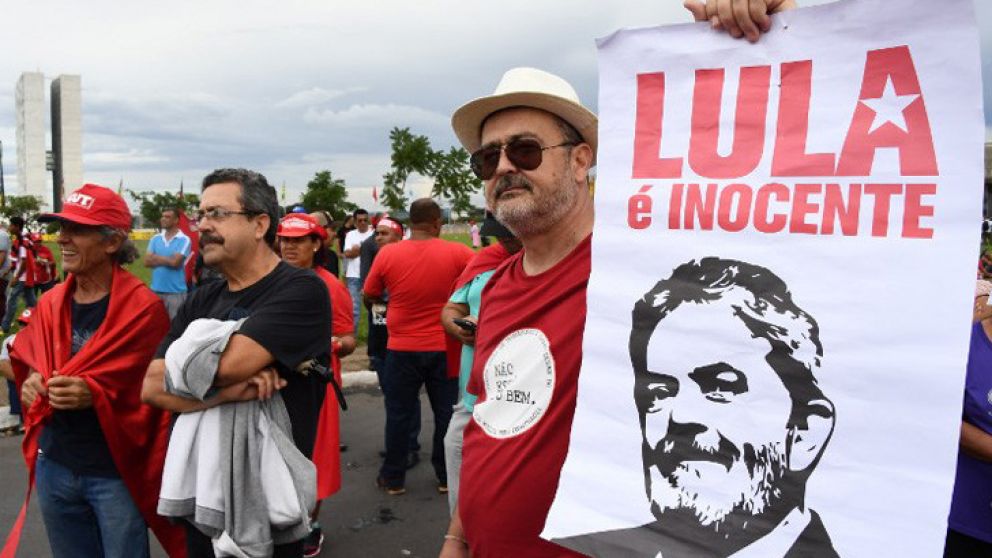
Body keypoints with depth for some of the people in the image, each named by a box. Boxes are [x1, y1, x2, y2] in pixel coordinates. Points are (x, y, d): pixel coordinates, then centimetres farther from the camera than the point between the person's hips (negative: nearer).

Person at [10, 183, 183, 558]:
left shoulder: (143, 308, -15)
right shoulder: (49, 304, 3)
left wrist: (94, 394, -27)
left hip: (117, 473, -6)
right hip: (54, 466, 6)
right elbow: (22, 361, 15)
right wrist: (30, 383, -6)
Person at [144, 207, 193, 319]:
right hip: (156, 290, 5)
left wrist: (156, 257, -2)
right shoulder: (155, 239, 9)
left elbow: (175, 262, -15)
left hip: (176, 291, -5)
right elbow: (147, 262, 1)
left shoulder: (184, 240, -6)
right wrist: (168, 260, -9)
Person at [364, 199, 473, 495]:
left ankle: (393, 478, 24)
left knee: (399, 414, 13)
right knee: (446, 412, 14)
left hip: (402, 348, 0)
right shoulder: (457, 252, -10)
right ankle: (446, 476, 25)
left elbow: (369, 296, 3)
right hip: (445, 348, 0)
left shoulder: (387, 254, -8)